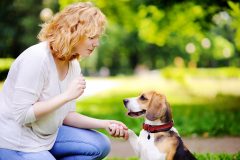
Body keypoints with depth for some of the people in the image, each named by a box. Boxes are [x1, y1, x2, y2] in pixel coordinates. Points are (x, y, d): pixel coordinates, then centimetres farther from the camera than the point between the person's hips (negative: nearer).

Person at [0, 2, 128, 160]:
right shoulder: (37, 58, -24)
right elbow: (22, 115, -26)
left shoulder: (73, 65, 1)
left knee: (100, 146, 4)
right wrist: (67, 95, -26)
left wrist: (105, 124, -5)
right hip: (15, 144, -9)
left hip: (47, 134, 9)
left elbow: (66, 115, 7)